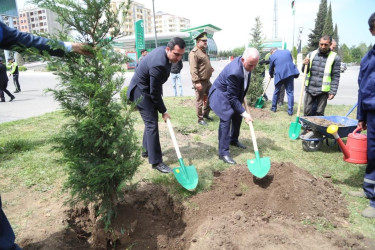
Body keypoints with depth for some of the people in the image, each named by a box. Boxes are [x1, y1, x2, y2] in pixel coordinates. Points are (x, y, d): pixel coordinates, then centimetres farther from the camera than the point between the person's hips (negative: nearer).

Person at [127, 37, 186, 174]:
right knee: (152, 124, -10)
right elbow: (154, 93, -26)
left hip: (148, 89, 10)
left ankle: (147, 150, 34)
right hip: (141, 92, -10)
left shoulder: (163, 50, -5)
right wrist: (163, 111, -15)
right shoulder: (158, 65, -34)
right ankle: (156, 162, -4)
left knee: (151, 121, 18)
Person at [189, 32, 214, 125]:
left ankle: (206, 113, 32)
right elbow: (193, 69, -23)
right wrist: (197, 82, -28)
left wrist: (210, 68, 12)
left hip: (207, 80, 9)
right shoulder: (194, 53, -15)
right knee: (200, 100, 1)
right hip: (200, 81, -9)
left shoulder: (203, 51, 15)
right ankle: (200, 119, 13)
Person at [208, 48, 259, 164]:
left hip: (235, 93, 9)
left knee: (237, 116, 16)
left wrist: (242, 98, 15)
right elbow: (232, 98, -30)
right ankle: (223, 152, -11)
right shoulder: (234, 72, -38)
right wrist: (244, 113, -28)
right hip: (222, 94, -9)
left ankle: (233, 140, 38)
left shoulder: (247, 63, -13)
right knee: (226, 120, -17)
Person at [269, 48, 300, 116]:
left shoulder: (272, 56, 7)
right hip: (290, 73, 2)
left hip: (279, 75, -1)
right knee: (290, 92, 4)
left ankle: (274, 107, 26)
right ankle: (290, 111, 1)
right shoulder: (287, 52, 15)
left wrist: (271, 75, 36)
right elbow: (291, 61, 24)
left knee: (276, 91, 17)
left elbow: (271, 68, 17)